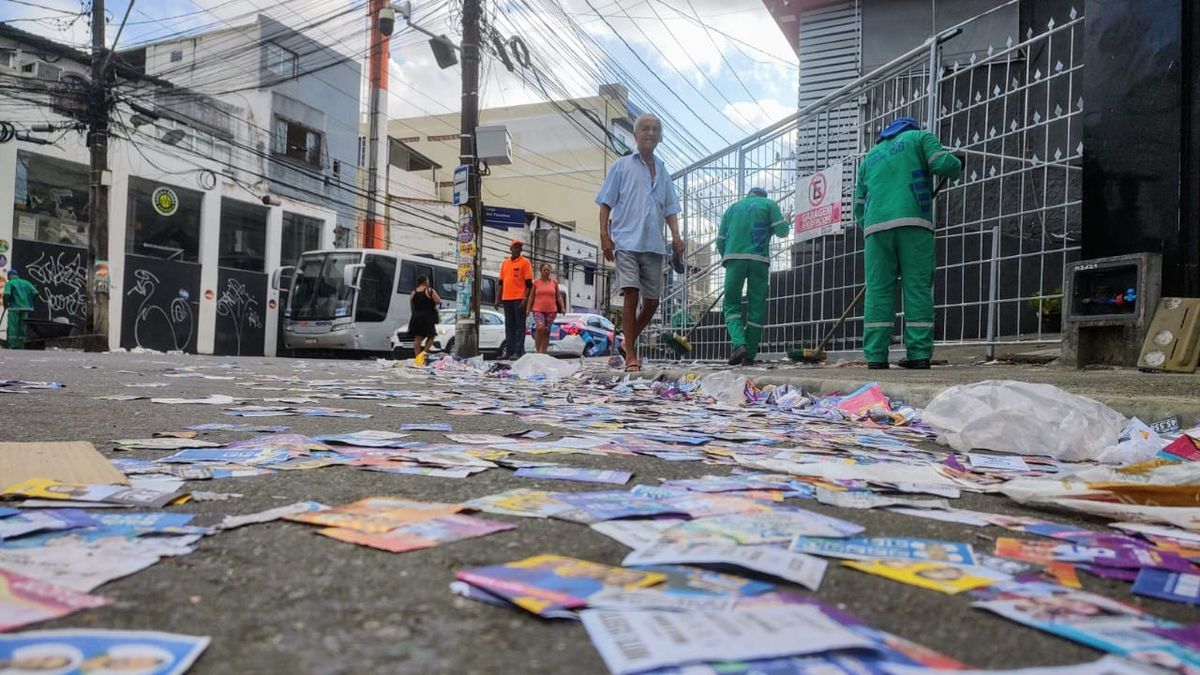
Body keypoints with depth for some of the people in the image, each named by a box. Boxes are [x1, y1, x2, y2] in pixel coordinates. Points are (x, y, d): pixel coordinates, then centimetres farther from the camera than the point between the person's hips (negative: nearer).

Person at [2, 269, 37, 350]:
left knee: (12, 327, -1)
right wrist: (29, 302, 14)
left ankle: (13, 346, -7)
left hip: (15, 307, -4)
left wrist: (5, 305, 0)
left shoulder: (9, 283, 1)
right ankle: (21, 346, 9)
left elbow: (6, 295, -15)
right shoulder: (25, 282, 14)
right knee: (22, 327, 9)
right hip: (26, 308, 5)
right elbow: (35, 293, 5)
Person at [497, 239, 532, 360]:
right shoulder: (505, 263, 16)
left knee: (519, 326, -4)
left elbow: (529, 283, -6)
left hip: (519, 299, -6)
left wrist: (525, 299, -14)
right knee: (509, 326, 8)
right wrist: (498, 299, 13)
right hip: (506, 299, 6)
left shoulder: (525, 262, 0)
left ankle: (519, 352, -3)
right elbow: (501, 282, 19)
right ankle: (509, 351, 13)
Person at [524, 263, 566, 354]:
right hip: (538, 310, -2)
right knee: (540, 328, -21)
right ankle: (538, 350, -12)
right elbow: (531, 296, 6)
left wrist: (562, 307, -2)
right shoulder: (536, 282, 4)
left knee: (547, 331, 3)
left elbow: (559, 296, 10)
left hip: (551, 311, 2)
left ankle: (544, 352, 10)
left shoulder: (554, 282, 8)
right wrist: (528, 308, -1)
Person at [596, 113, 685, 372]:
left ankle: (629, 342, 25)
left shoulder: (663, 171, 19)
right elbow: (606, 203, 5)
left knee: (652, 301, 3)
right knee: (631, 294, -13)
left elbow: (670, 209, 18)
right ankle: (630, 356, -7)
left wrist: (676, 236, 2)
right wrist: (604, 235, -6)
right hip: (626, 241, -4)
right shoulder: (622, 166, 8)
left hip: (654, 244, 4)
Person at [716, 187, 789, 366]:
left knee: (731, 304, 6)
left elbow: (720, 241, 17)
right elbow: (782, 231, 5)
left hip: (734, 257, 1)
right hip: (759, 259, -1)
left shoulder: (732, 207, 23)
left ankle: (738, 343, -18)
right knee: (756, 307, 5)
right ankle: (749, 355, 3)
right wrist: (785, 220, 27)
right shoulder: (769, 204, 15)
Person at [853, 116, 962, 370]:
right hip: (913, 224, -3)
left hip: (876, 227, 3)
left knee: (878, 291, -2)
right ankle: (919, 354, -7)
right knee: (918, 288, -2)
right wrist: (957, 165, 21)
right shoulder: (920, 137, 18)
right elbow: (943, 164, 0)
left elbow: (859, 206, 25)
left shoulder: (870, 156, 30)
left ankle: (875, 356, -10)